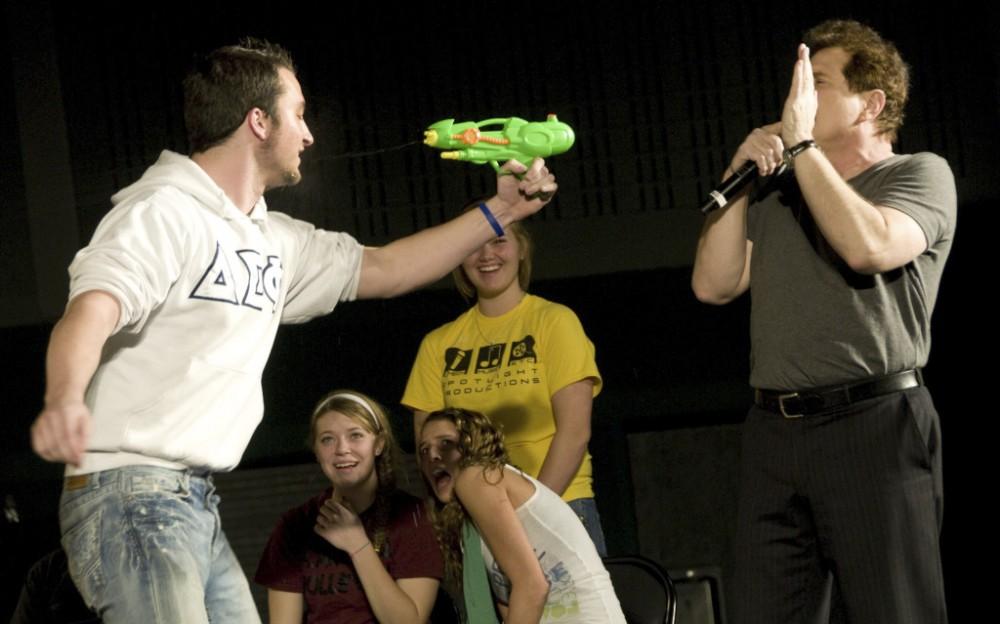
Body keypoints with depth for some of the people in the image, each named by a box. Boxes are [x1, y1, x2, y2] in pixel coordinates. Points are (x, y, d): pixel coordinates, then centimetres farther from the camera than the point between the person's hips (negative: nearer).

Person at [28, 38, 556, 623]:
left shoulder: (273, 241, 20)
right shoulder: (163, 212, -10)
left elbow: (382, 269, 30)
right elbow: (90, 312, -26)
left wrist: (499, 213, 25)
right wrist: (65, 400, -47)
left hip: (199, 506, 10)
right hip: (132, 492, -10)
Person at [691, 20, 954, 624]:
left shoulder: (921, 173, 4)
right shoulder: (778, 196, 21)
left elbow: (869, 247, -17)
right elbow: (714, 284, 10)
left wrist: (801, 142, -10)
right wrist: (739, 176, 2)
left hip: (874, 422, -5)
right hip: (774, 432, 6)